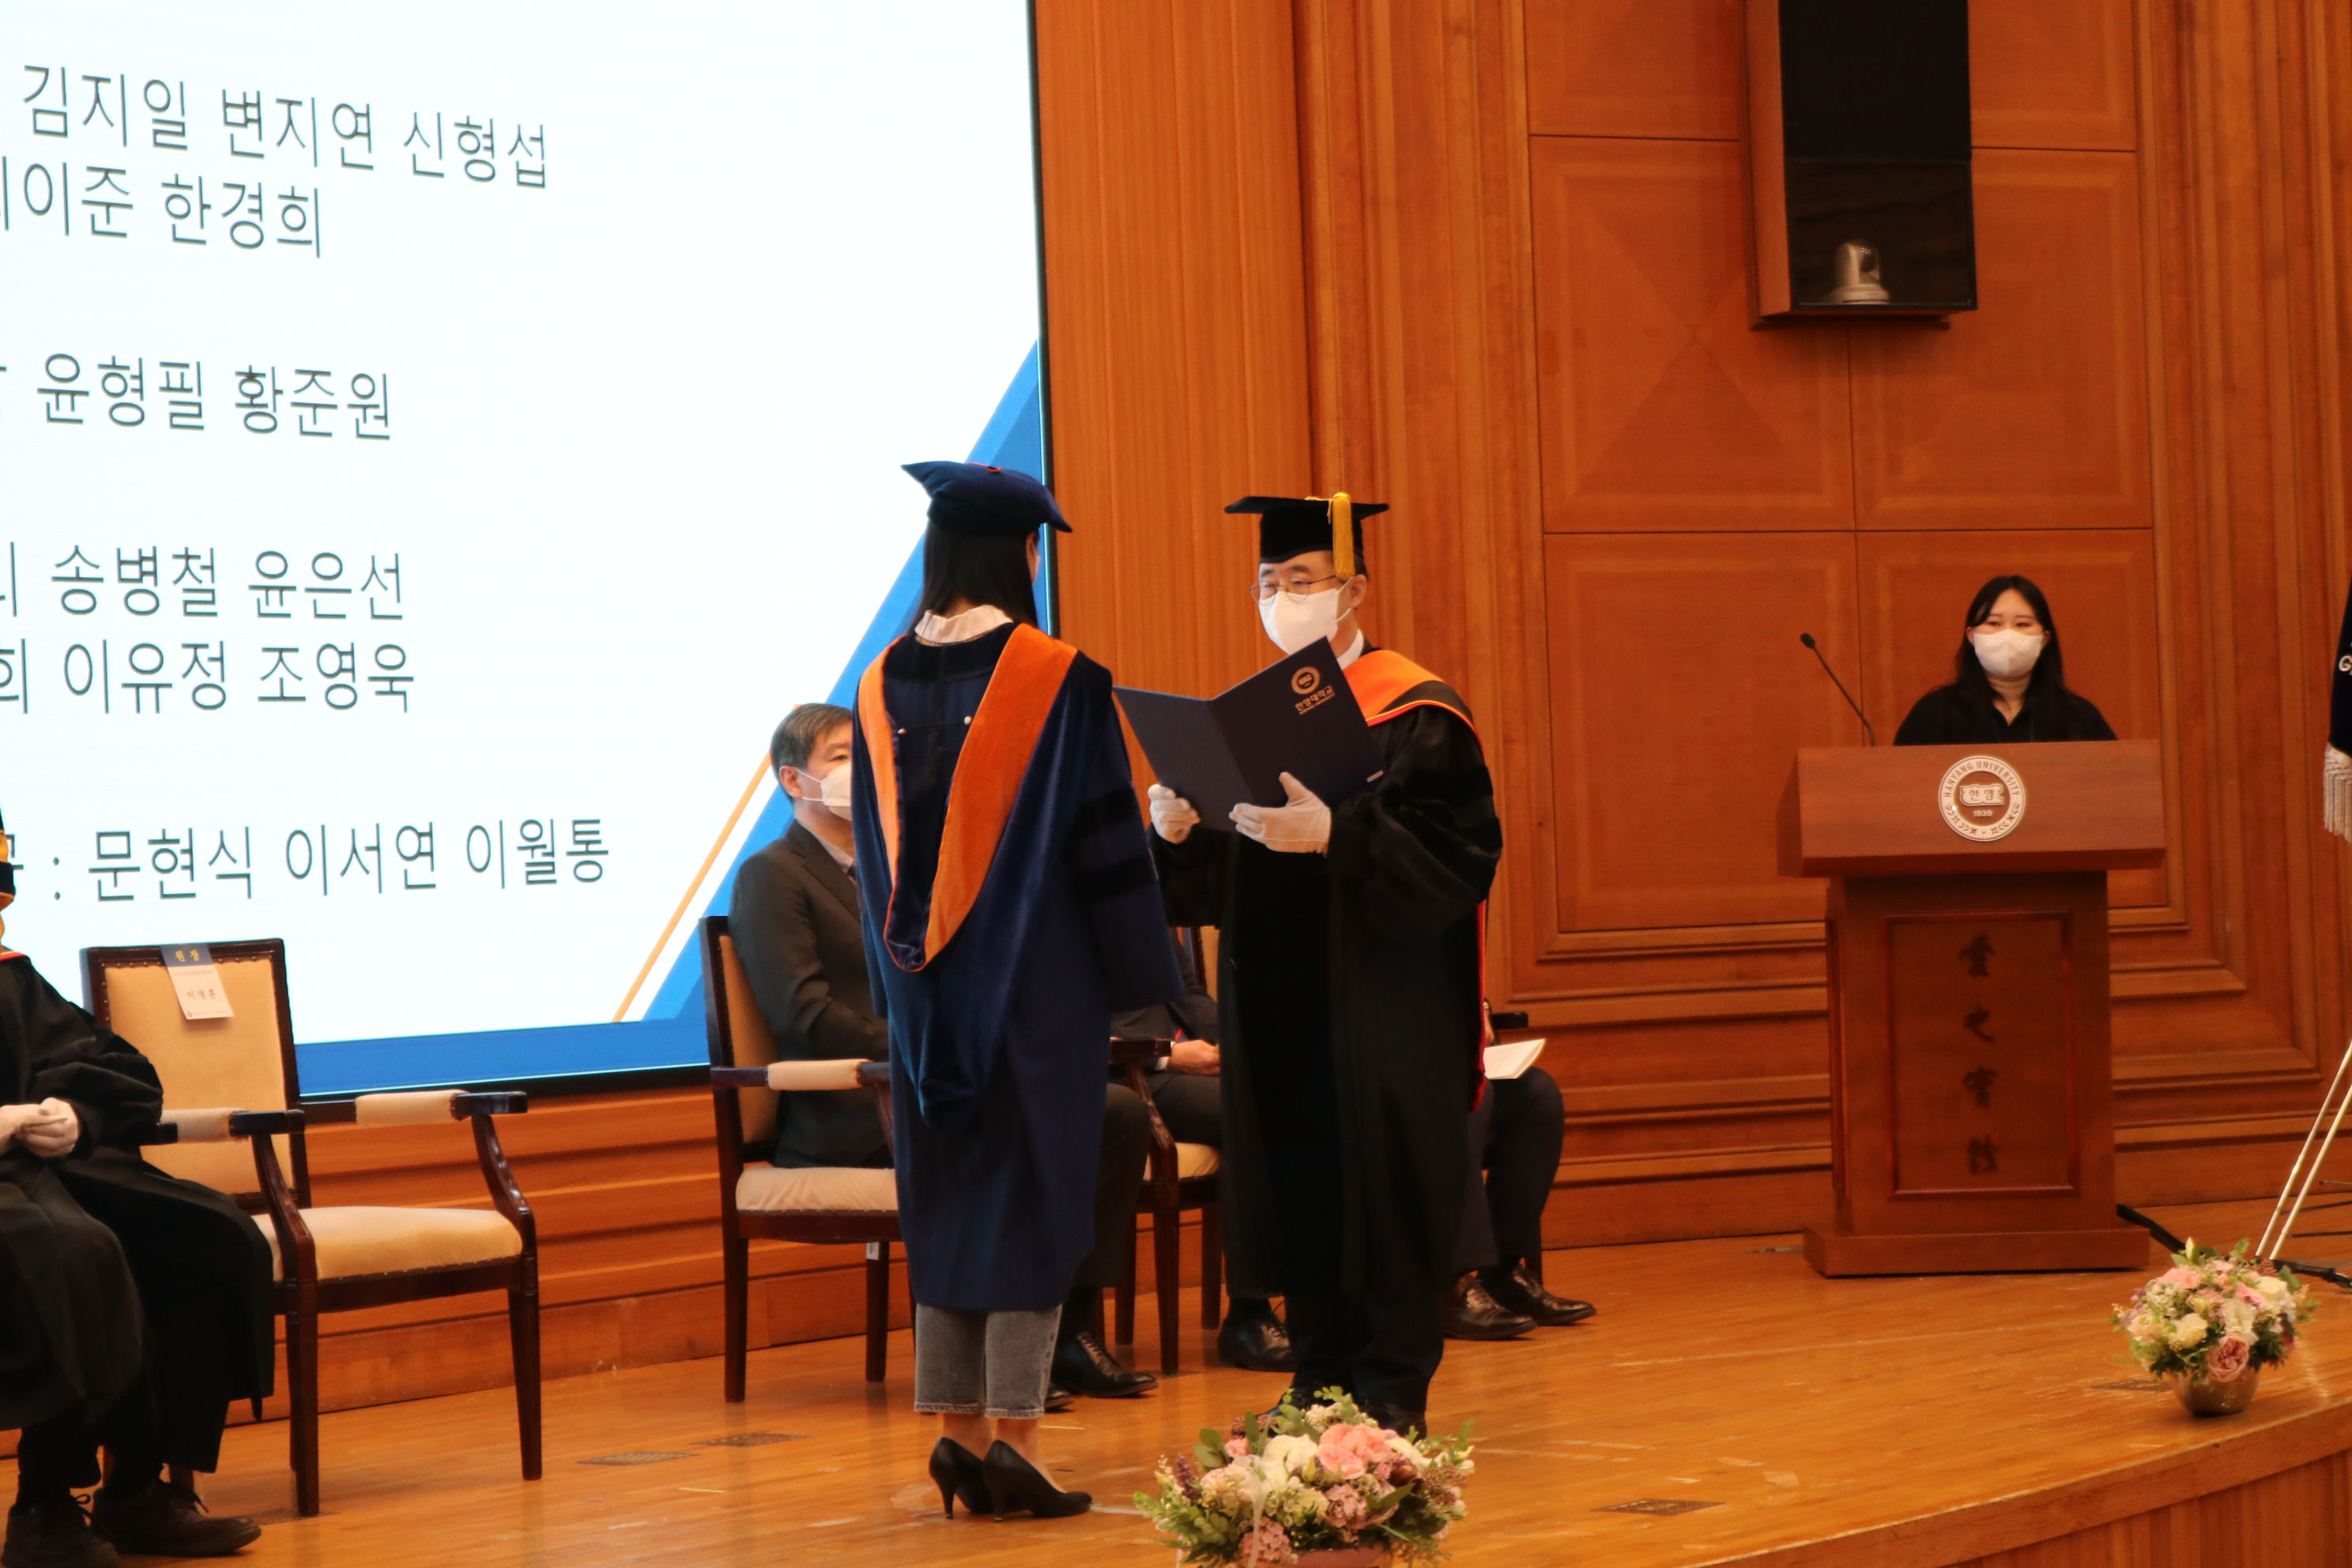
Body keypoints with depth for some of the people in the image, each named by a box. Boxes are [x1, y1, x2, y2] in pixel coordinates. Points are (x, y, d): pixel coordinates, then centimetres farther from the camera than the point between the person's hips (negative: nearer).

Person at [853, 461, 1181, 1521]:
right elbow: (1107, 846, -10)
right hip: (1037, 983, -5)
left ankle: (958, 1430, 11)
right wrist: (1140, 985, -3)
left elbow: (879, 854, 10)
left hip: (927, 989, 5)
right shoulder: (1058, 681, -12)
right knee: (1031, 1195, 0)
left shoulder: (884, 686, 4)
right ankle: (1012, 1436, -3)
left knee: (946, 1197, 11)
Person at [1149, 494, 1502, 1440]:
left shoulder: (1416, 714, -5)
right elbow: (1210, 883, 12)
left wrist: (1335, 837, -28)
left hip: (1384, 1014, -6)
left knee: (1383, 1189, -4)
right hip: (1279, 1016, 6)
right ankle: (1321, 1383, 14)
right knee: (1298, 1195, 5)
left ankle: (1392, 1392, 3)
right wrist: (1177, 831, -10)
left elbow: (1454, 855, -16)